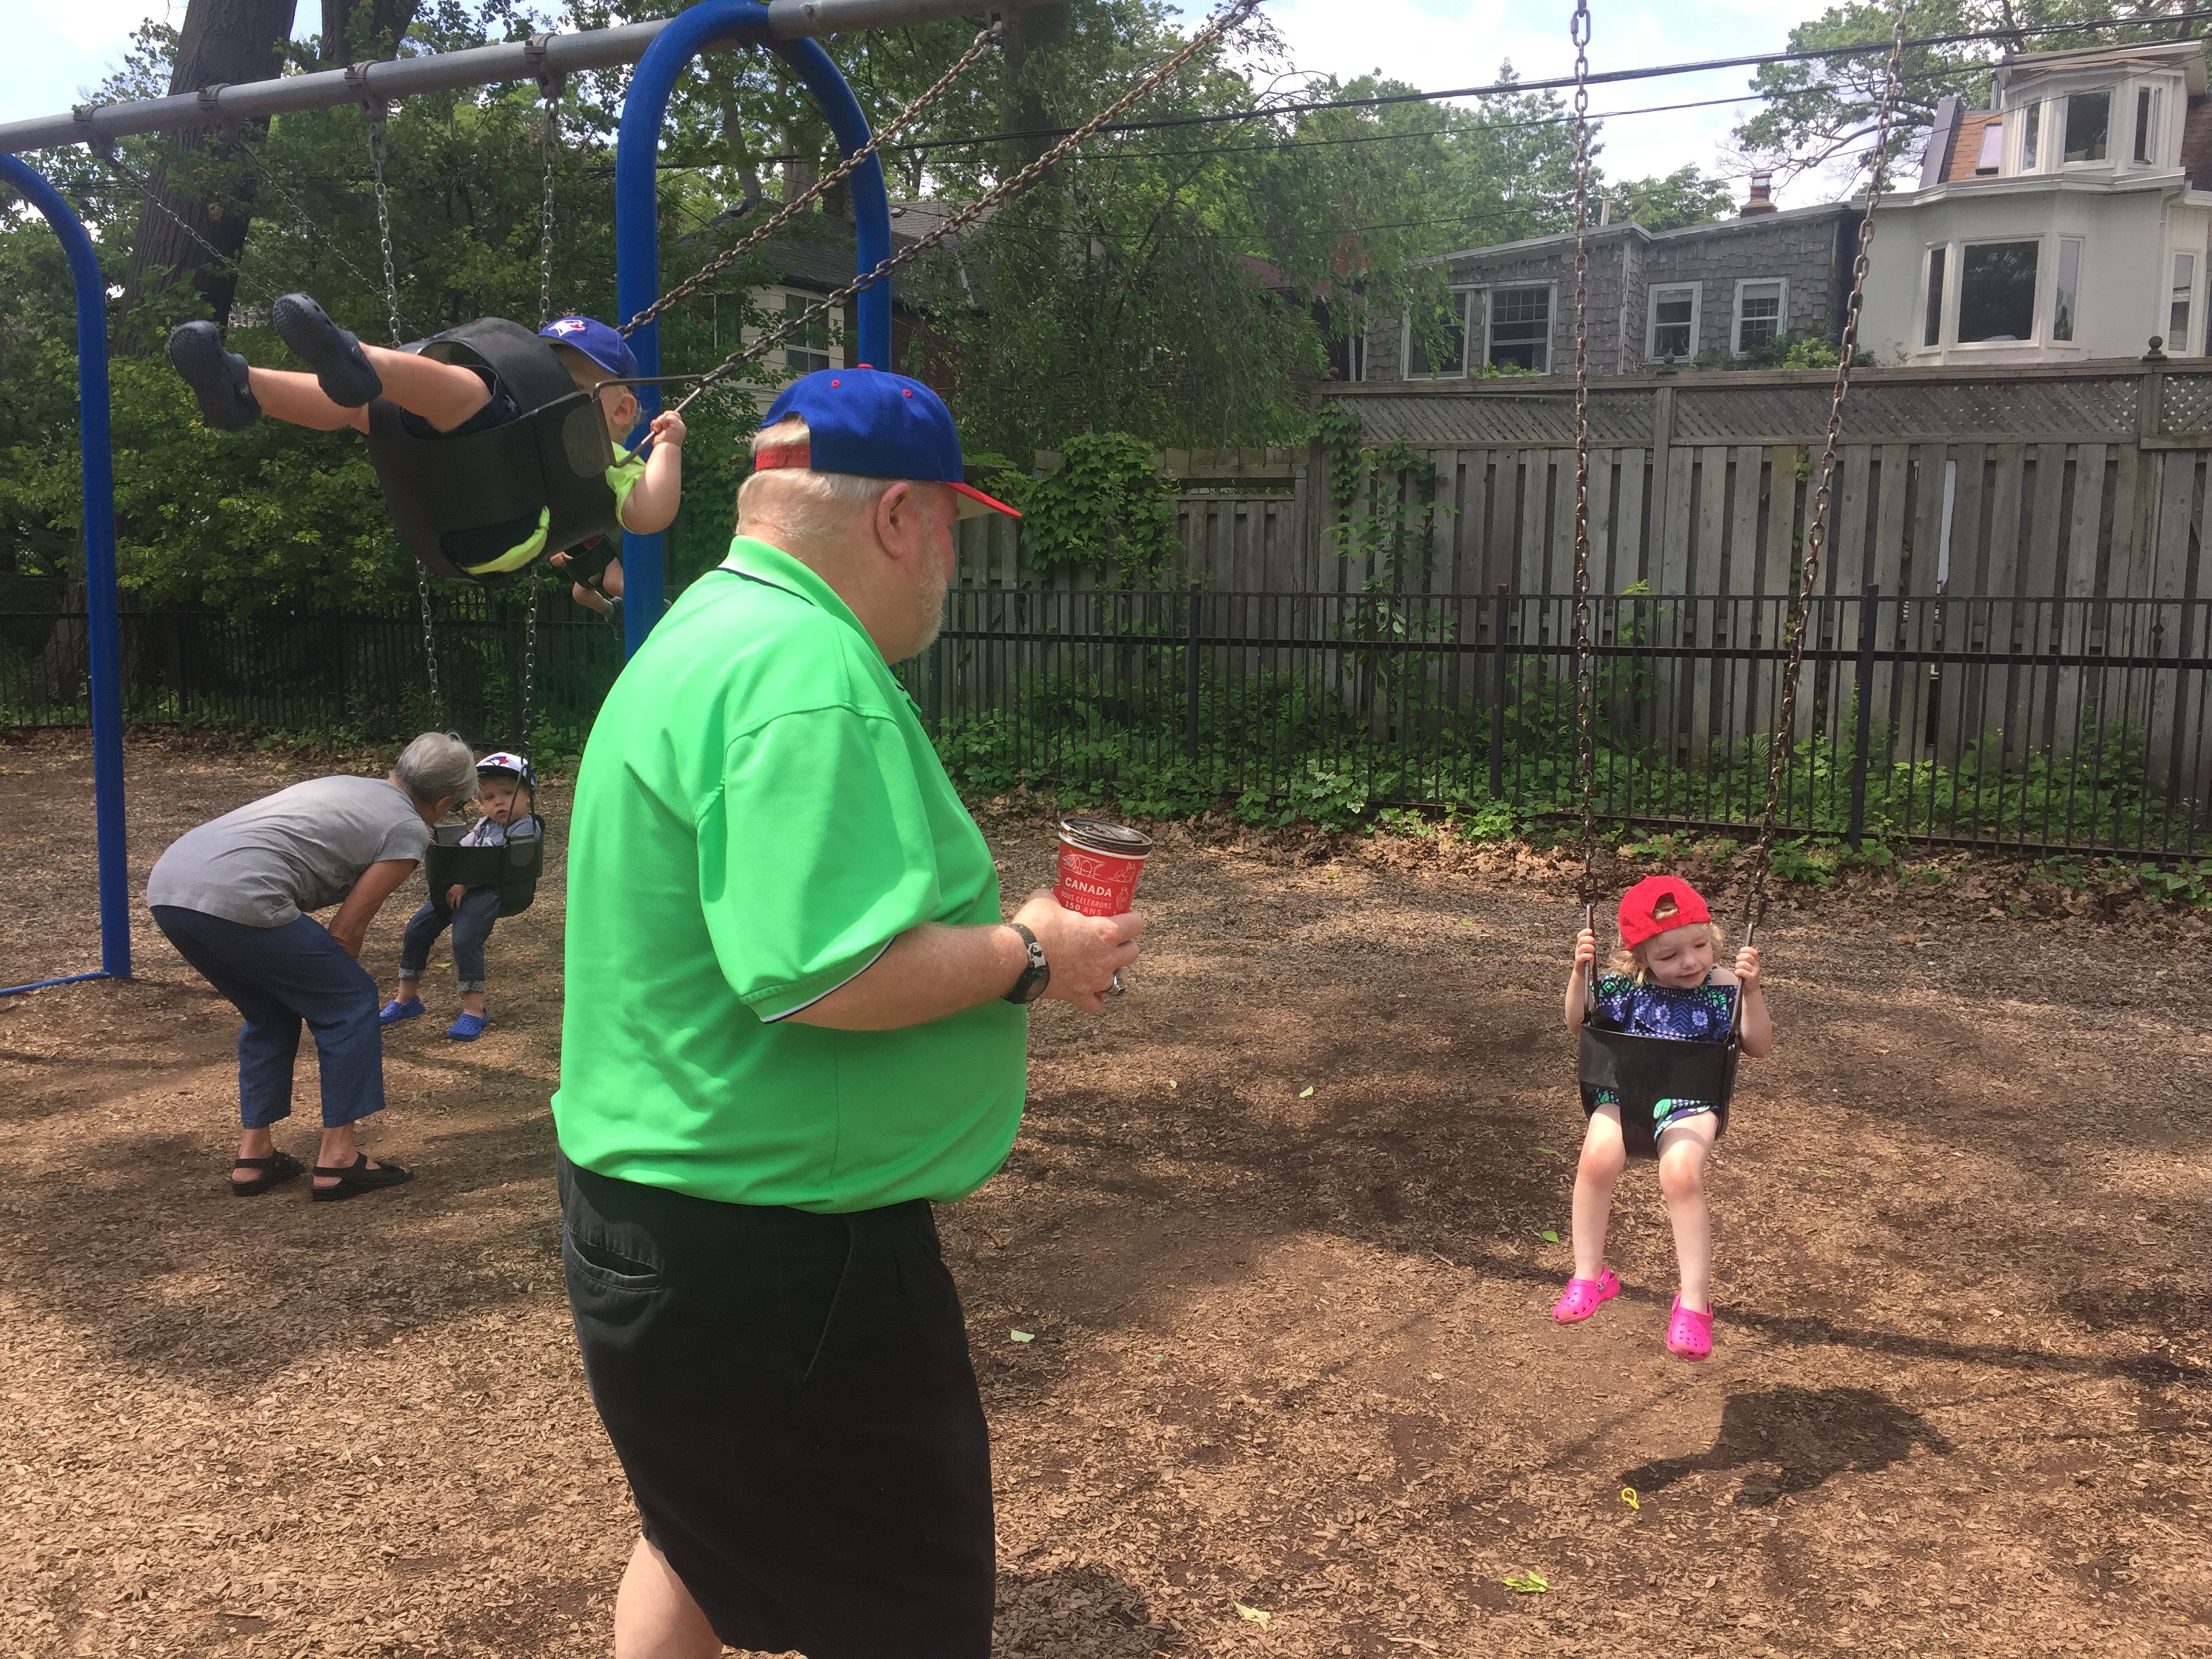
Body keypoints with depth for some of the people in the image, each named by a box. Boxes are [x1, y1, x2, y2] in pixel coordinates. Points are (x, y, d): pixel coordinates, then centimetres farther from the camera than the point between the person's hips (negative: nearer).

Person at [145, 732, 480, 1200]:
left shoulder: (341, 786, 30)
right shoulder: (408, 829, 7)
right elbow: (345, 932, 5)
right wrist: (336, 983, 22)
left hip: (164, 883, 9)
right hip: (235, 898, -9)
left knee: (271, 1014, 26)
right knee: (350, 1004, 8)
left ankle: (253, 1156, 27)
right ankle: (337, 1161, 11)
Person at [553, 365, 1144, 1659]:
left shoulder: (716, 631, 12)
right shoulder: (810, 676, -23)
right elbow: (821, 973, -32)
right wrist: (1030, 958, -17)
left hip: (670, 1216, 11)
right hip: (770, 1251, -11)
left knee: (703, 1548, 30)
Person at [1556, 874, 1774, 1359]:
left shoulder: (1722, 989, 4)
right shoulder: (1627, 987, 6)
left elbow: (1760, 1046, 0)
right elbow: (1578, 1024, 14)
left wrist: (1751, 989, -14)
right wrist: (1580, 971, -2)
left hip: (1690, 1101, -1)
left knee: (1681, 1172, -31)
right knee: (1599, 1155, -29)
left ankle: (1694, 1300, -15)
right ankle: (1588, 1276, -10)